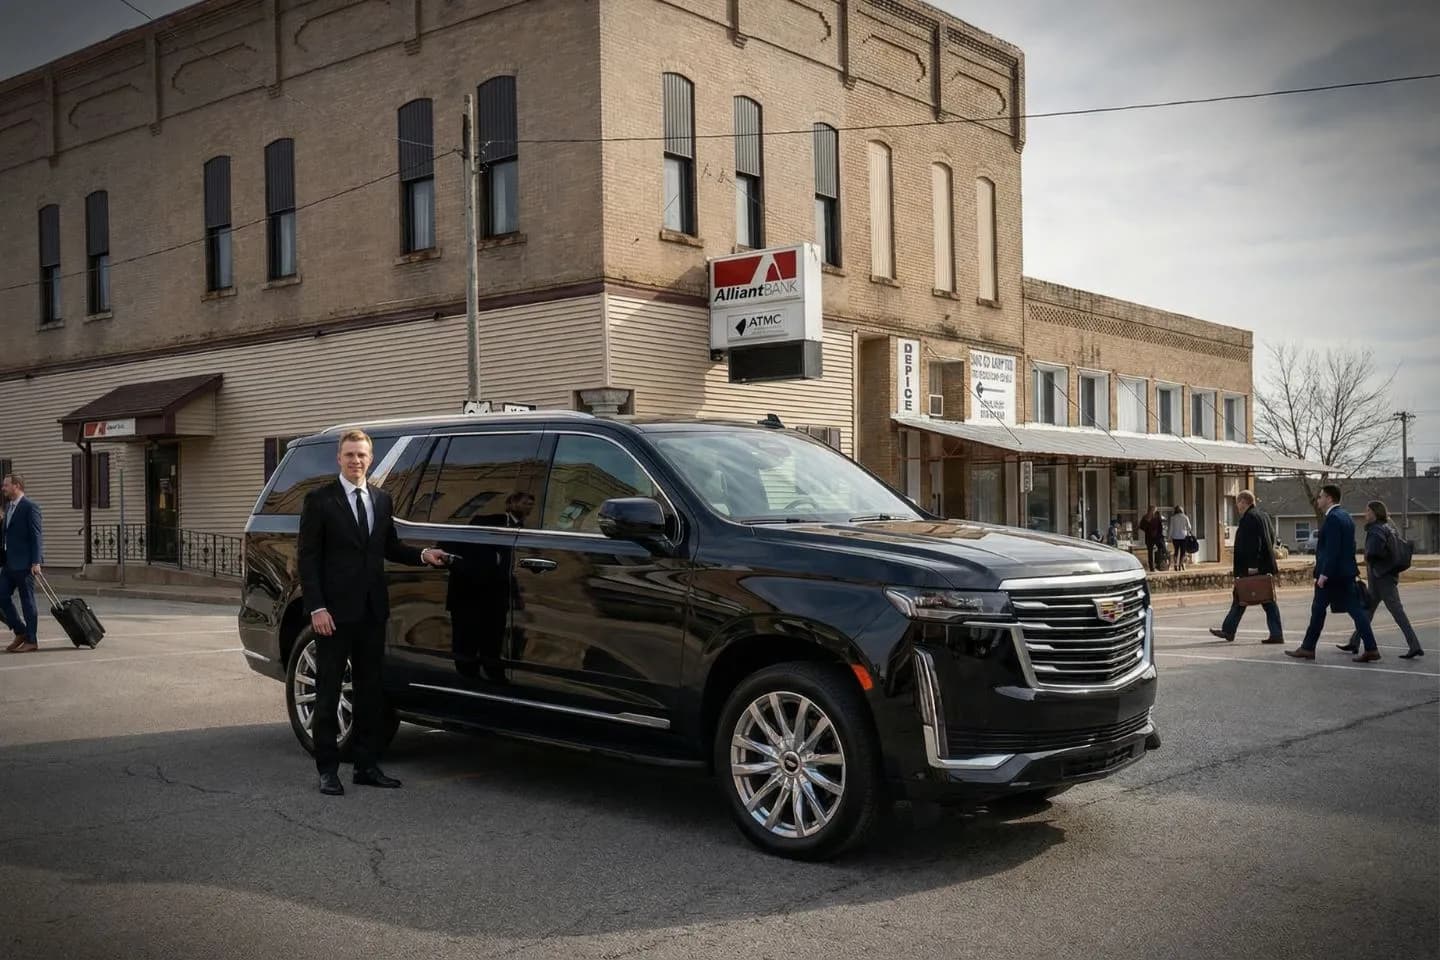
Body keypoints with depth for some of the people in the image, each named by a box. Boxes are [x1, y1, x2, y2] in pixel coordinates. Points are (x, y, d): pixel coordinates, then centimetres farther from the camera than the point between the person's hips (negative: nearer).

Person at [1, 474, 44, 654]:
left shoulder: (30, 507, -10)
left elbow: (36, 536, -15)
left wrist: (36, 562, -20)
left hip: (24, 563, -8)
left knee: (27, 601, -1)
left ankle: (32, 641, 7)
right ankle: (20, 632, 18)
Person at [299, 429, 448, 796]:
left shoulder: (381, 499, 11)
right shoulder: (319, 500, -5)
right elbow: (308, 557, -9)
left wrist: (422, 555, 2)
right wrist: (317, 607, -16)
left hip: (372, 611, 6)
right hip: (335, 611, -6)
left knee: (369, 689, 12)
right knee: (329, 691, 3)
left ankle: (367, 765, 21)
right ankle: (328, 769, 10)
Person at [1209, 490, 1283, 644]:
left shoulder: (1248, 518, -14)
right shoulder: (1263, 516, 14)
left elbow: (1254, 542, -22)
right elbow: (1271, 539, 19)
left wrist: (1251, 565, -22)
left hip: (1252, 569, -9)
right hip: (1266, 566, 9)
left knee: (1240, 599, 1)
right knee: (1268, 600, 7)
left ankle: (1228, 631, 9)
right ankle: (1276, 634, 3)